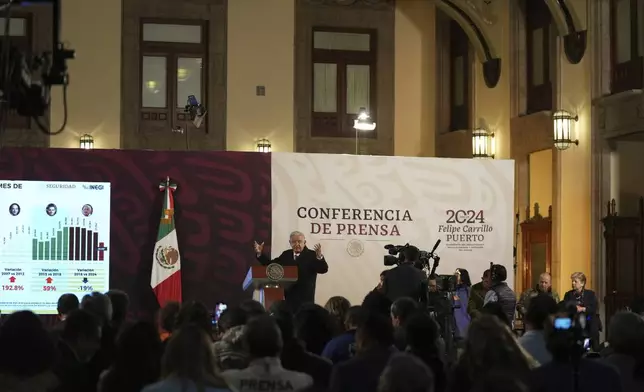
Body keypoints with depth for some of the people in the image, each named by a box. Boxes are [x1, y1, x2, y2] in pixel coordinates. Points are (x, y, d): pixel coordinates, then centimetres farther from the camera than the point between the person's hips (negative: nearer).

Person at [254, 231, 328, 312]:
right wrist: (259, 253, 8)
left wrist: (319, 256, -34)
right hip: (287, 298, 5)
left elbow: (324, 269, -15)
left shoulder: (311, 255, -3)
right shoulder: (286, 255, 13)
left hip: (305, 299, -5)